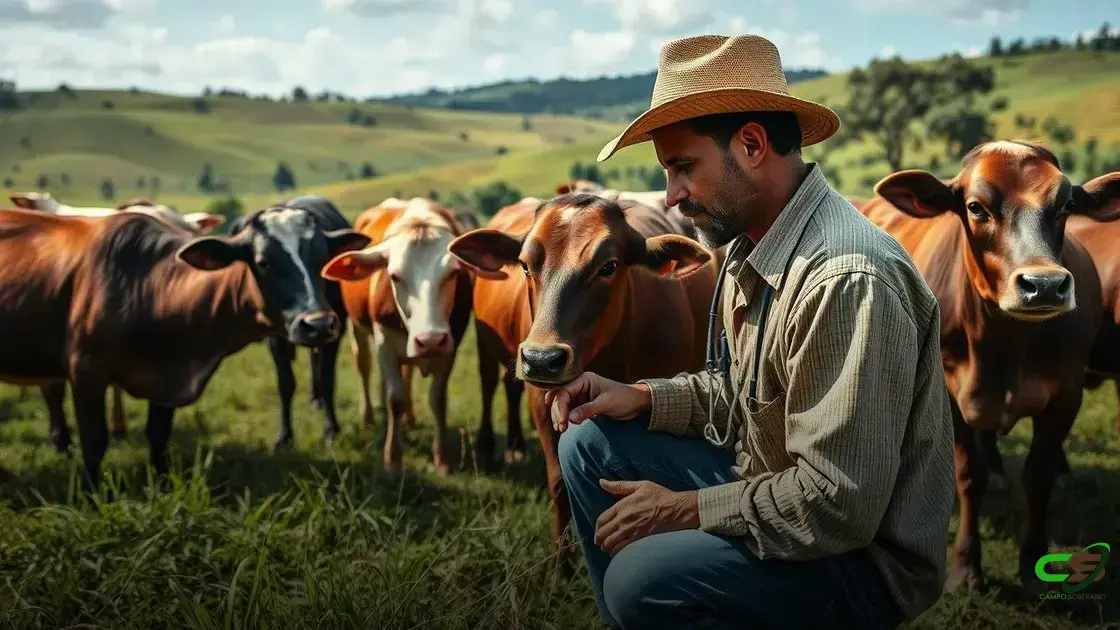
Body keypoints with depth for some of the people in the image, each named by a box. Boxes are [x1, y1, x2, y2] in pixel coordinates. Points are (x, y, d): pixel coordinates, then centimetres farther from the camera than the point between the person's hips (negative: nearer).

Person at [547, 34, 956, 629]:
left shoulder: (846, 280, -27)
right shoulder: (754, 245, 3)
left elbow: (839, 506, -28)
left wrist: (685, 510, -17)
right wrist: (644, 398, 2)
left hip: (863, 555, -9)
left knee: (644, 579, -29)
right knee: (591, 443, 7)